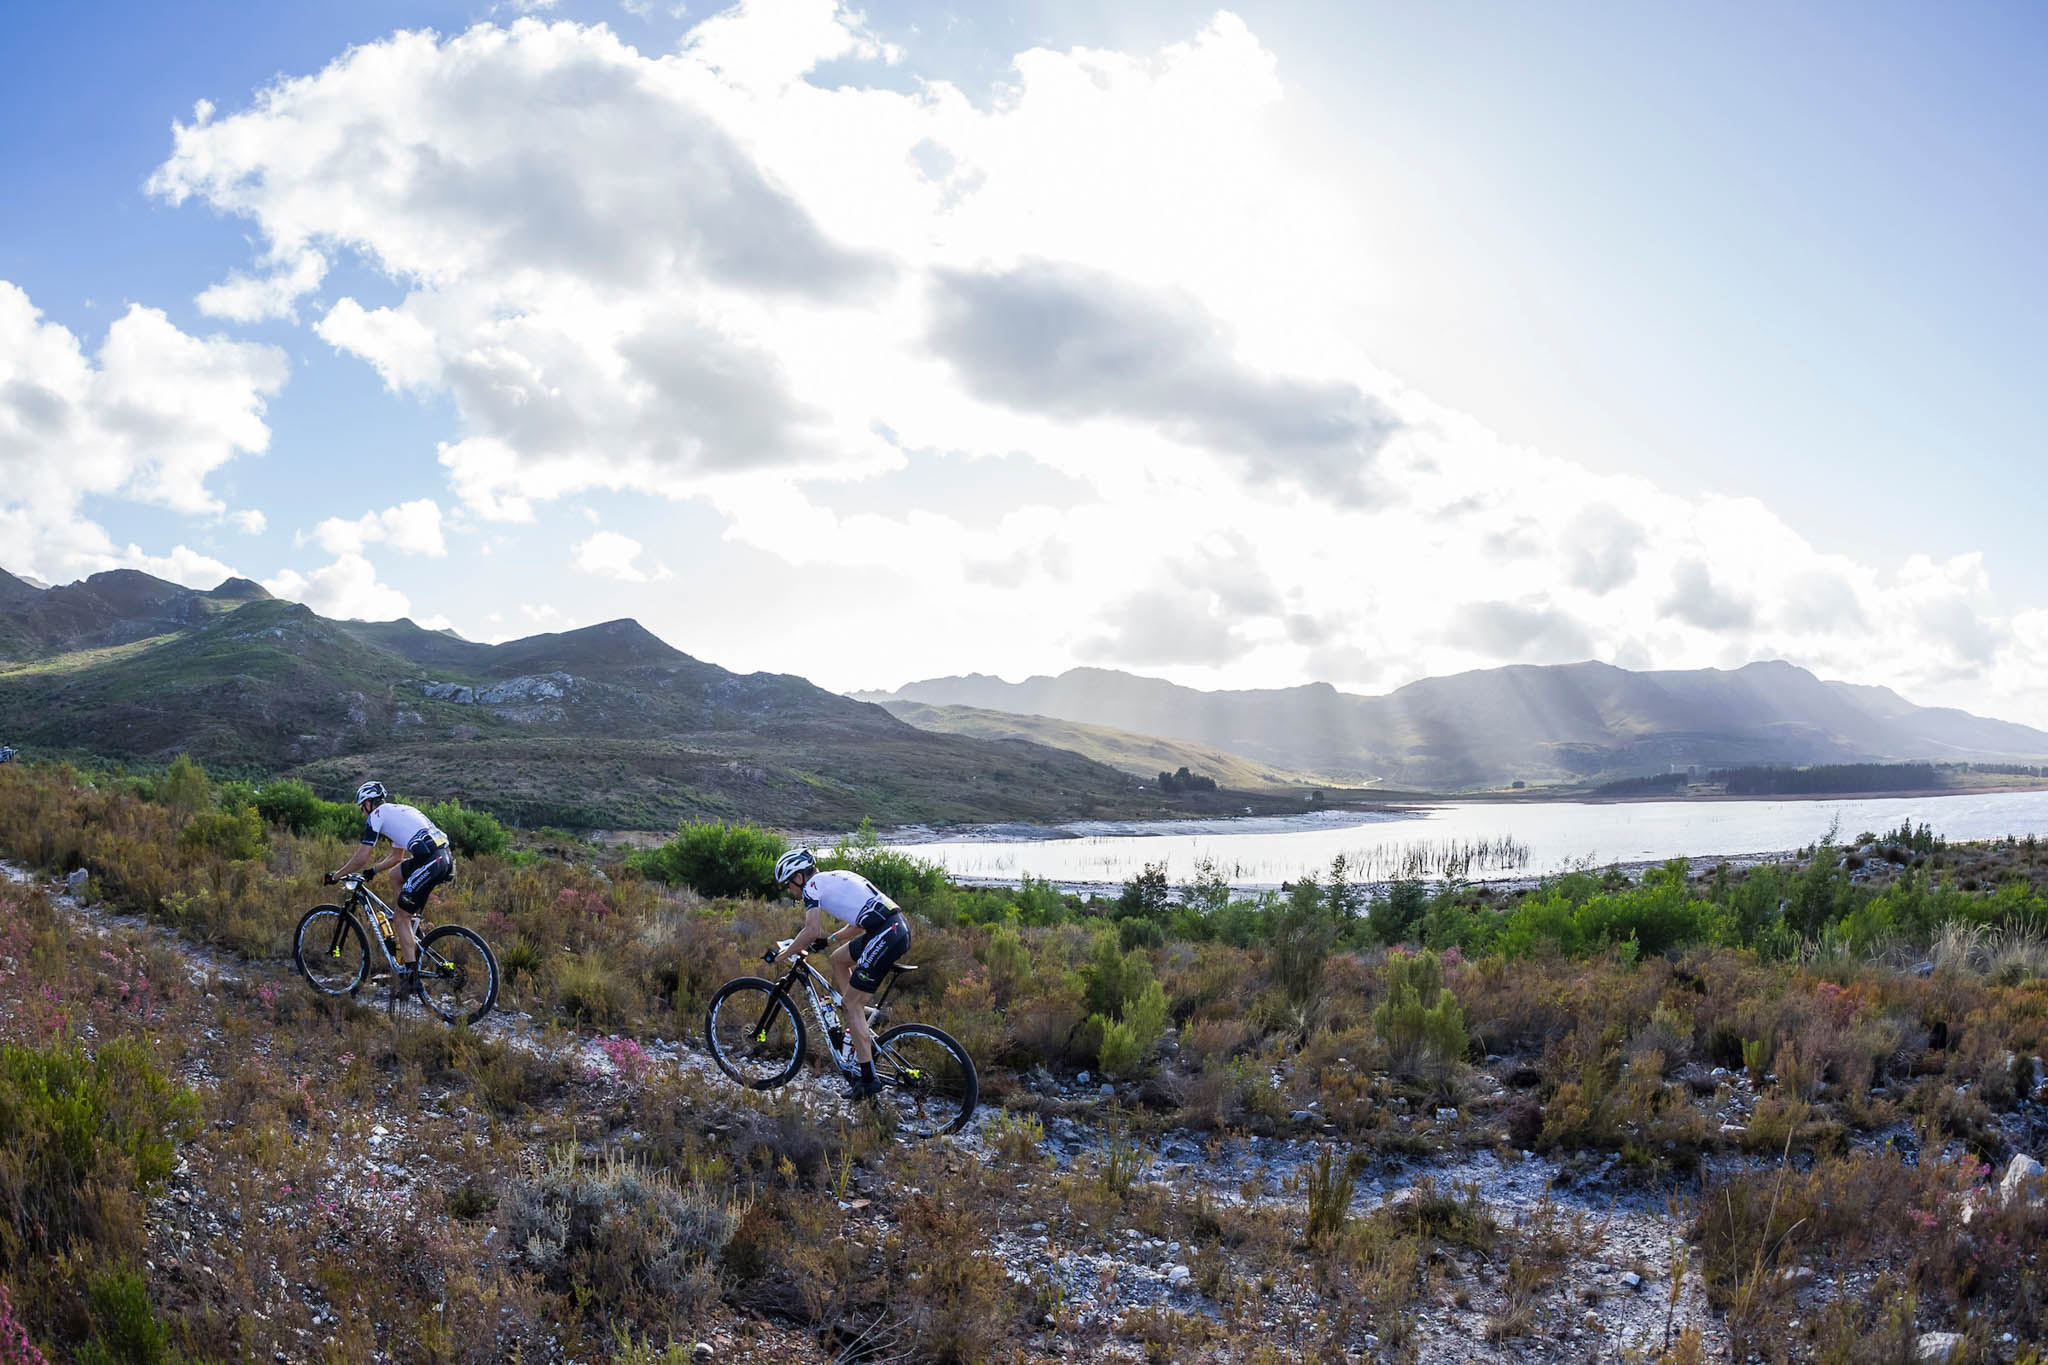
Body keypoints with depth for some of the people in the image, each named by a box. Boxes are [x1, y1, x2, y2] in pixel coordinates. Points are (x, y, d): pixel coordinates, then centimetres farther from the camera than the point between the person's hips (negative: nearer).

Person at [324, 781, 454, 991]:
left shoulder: (376, 815, 7)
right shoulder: (398, 811, 32)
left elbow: (362, 857, 4)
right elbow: (397, 857, 41)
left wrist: (336, 875, 17)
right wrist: (372, 871, 43)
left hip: (430, 862, -9)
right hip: (446, 857, 9)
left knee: (402, 918, 4)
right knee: (397, 874, 32)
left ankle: (410, 976, 2)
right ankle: (411, 941, 28)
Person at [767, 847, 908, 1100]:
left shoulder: (813, 885, 1)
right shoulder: (835, 878, 27)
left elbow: (812, 931, -11)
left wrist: (784, 954, 2)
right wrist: (829, 941, 29)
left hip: (885, 936, -9)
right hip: (900, 927, 9)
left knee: (852, 1003, -1)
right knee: (838, 958, 25)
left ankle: (868, 1080, -2)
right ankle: (862, 1034, 24)